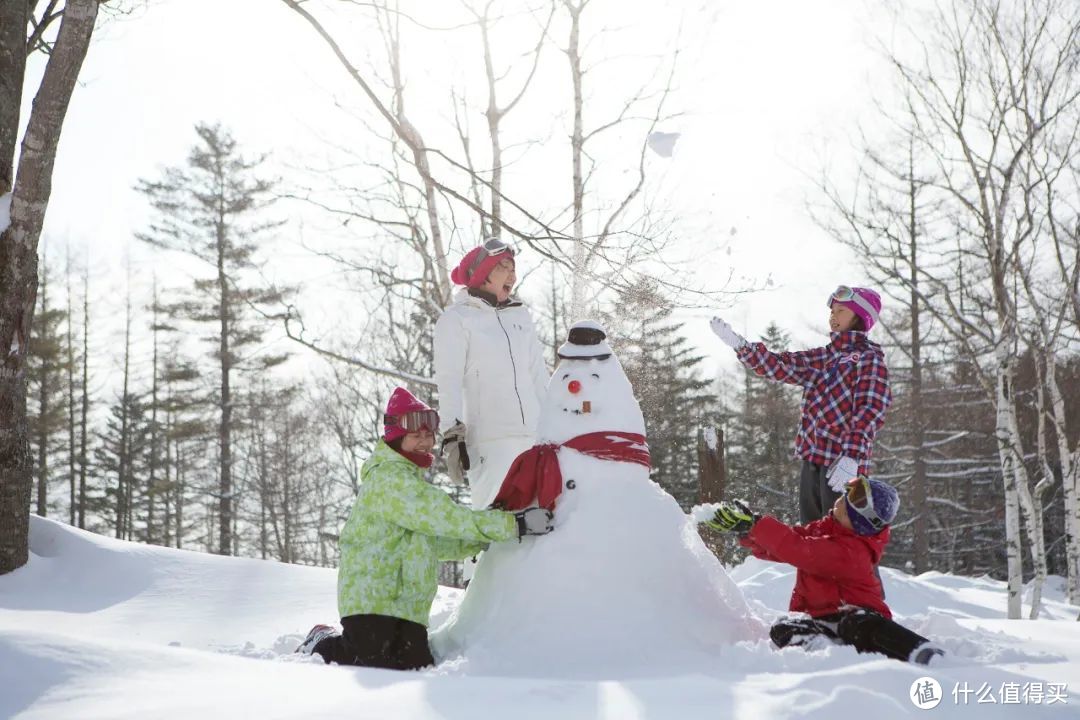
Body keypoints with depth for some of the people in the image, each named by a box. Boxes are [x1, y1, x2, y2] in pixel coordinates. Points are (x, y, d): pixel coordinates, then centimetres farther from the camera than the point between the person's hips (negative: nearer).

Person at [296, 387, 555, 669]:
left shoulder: (414, 481, 21)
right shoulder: (389, 478, -13)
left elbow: (436, 542, 21)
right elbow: (445, 517, -23)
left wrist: (483, 540, 6)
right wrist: (514, 524, -24)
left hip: (409, 606, 9)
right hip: (371, 600, -9)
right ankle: (323, 646, 12)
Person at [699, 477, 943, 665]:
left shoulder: (851, 552, -19)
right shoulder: (825, 528, 7)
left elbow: (798, 550, -28)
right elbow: (782, 545, 12)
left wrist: (753, 523, -26)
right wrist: (746, 530, -6)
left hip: (855, 611, -7)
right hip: (817, 616, 7)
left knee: (857, 624, -43)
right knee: (784, 630, -26)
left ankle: (925, 654, -54)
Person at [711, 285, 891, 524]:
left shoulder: (869, 357, -2)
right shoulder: (823, 357, 19)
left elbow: (872, 408, -13)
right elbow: (779, 366, 13)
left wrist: (853, 456, -25)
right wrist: (738, 344, 0)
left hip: (843, 462, -8)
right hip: (812, 457, 8)